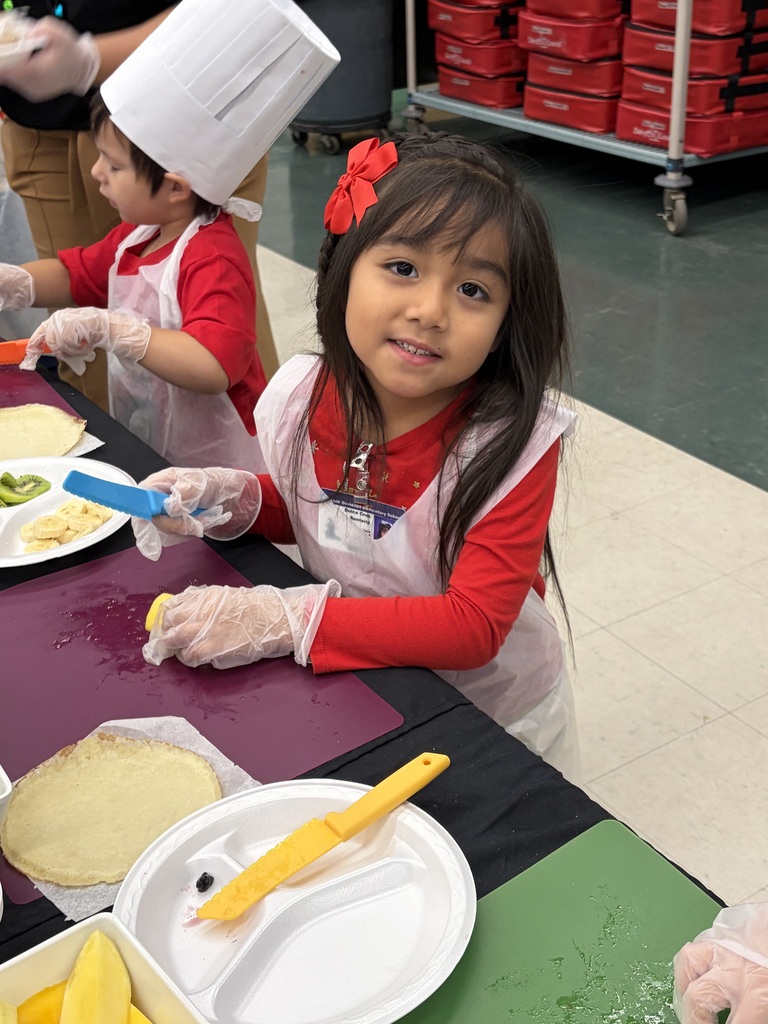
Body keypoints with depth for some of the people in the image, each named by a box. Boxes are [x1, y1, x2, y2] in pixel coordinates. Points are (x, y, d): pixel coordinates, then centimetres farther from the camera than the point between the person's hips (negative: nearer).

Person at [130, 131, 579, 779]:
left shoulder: (516, 442, -29)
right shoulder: (299, 399, -16)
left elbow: (474, 626, -33)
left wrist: (282, 620, -39)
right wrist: (234, 500, -16)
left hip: (497, 729, -3)